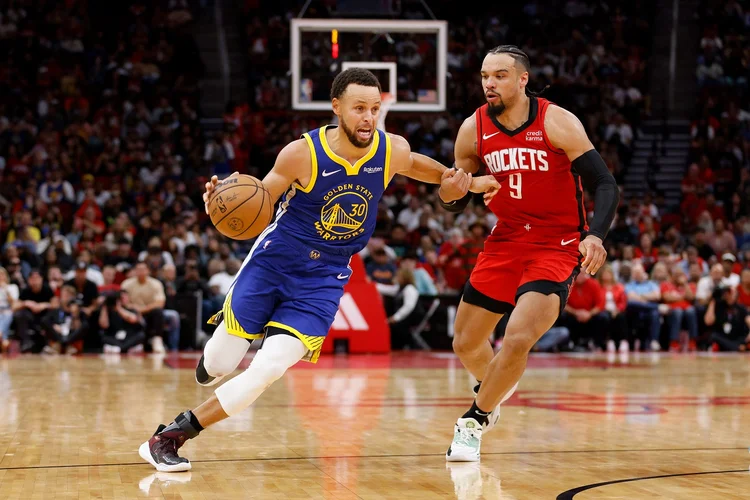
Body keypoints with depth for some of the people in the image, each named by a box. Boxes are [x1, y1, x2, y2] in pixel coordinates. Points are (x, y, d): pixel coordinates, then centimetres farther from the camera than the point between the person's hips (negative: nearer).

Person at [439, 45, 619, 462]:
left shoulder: (558, 123, -14)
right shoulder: (473, 129, -3)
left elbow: (605, 185, -14)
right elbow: (456, 203, 6)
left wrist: (595, 235, -32)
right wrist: (449, 193, -19)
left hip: (557, 246, -5)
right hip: (505, 242, 5)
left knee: (518, 338, -23)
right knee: (465, 344, 11)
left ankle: (474, 420, -1)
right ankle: (493, 391, 45)